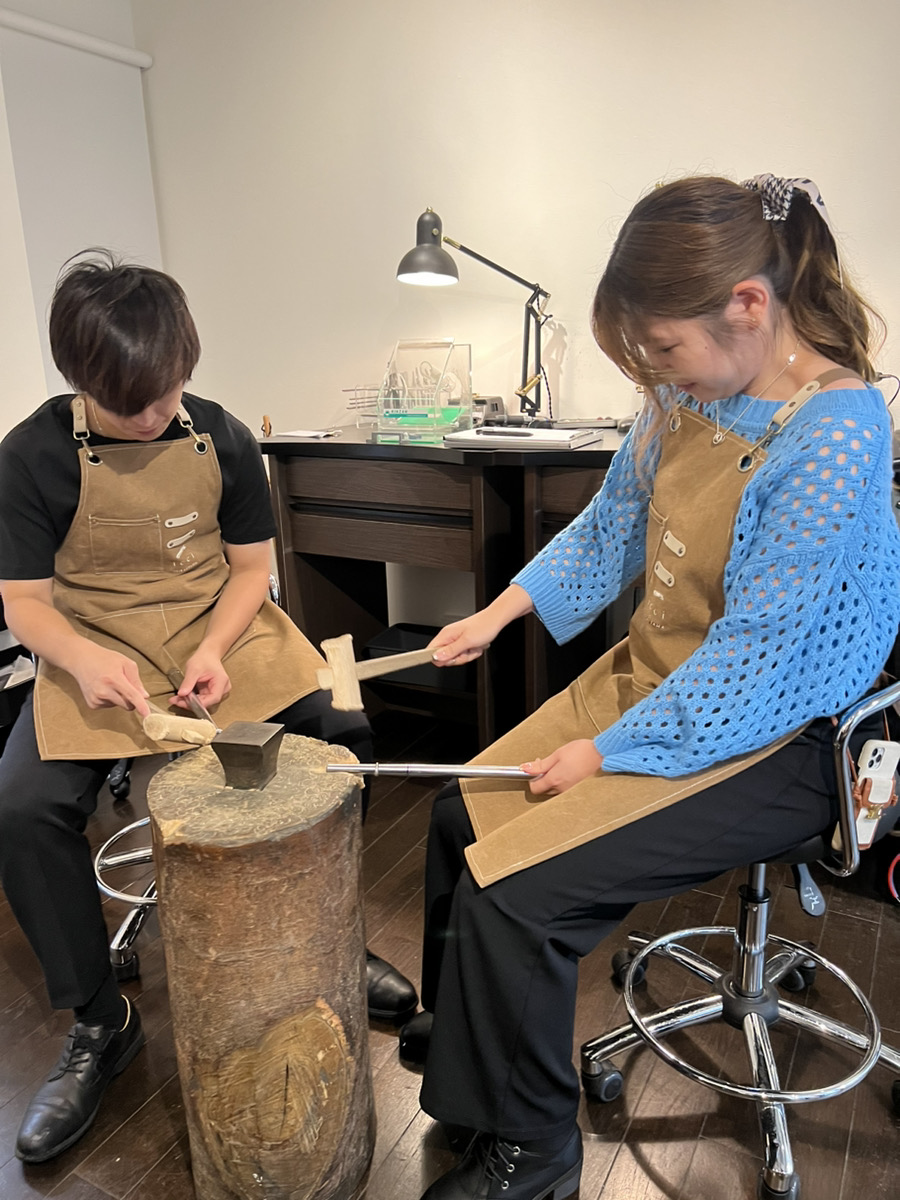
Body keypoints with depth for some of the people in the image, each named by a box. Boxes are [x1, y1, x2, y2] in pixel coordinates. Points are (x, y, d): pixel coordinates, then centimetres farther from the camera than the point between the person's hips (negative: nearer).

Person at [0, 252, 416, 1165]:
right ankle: (98, 1022, 1)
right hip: (95, 656, -1)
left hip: (222, 635, 2)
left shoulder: (221, 438, -2)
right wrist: (83, 658, -25)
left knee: (343, 730, -19)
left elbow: (250, 568, 3)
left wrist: (214, 649, -15)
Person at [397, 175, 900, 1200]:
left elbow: (751, 659, -23)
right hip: (653, 674, 8)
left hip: (764, 738, -8)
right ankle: (456, 1029, 36)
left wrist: (608, 751, -17)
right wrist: (499, 613, 7)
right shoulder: (692, 391, 0)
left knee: (510, 887, -15)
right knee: (462, 815, 7)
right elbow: (613, 524, 12)